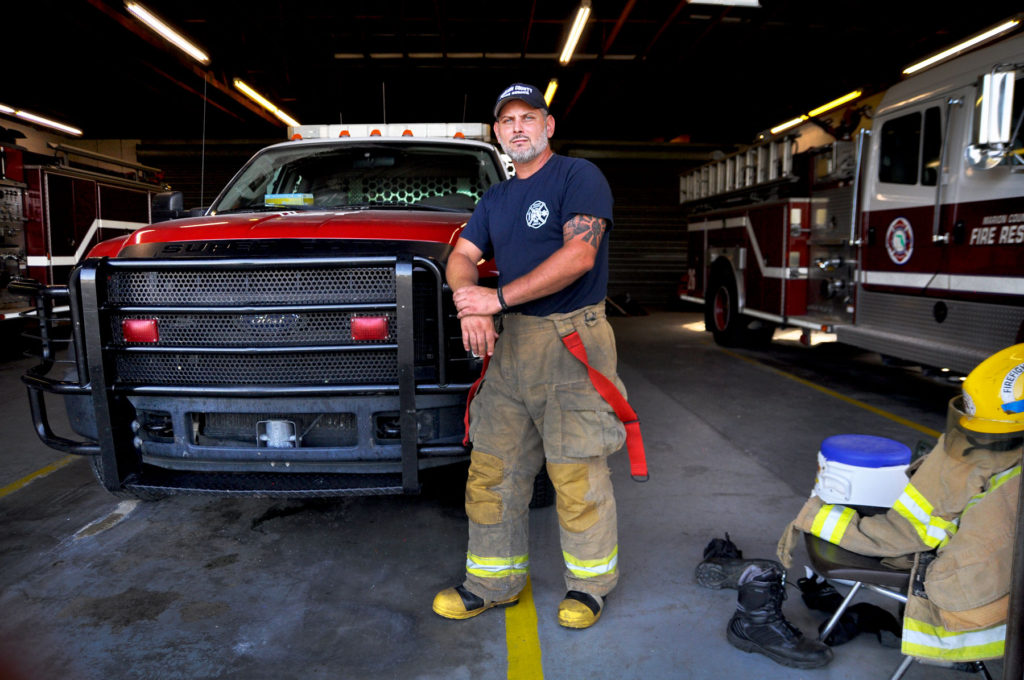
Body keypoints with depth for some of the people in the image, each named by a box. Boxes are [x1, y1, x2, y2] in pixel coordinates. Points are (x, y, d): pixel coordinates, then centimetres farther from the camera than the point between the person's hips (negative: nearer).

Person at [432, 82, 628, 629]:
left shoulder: (578, 176, -3)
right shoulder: (495, 200, 19)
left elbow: (579, 255, -17)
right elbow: (461, 257, 10)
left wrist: (498, 298, -19)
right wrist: (468, 303, -13)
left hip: (570, 341, -6)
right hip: (510, 342, 7)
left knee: (577, 474, -1)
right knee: (491, 470, 8)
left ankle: (589, 583, 19)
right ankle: (494, 580, 24)